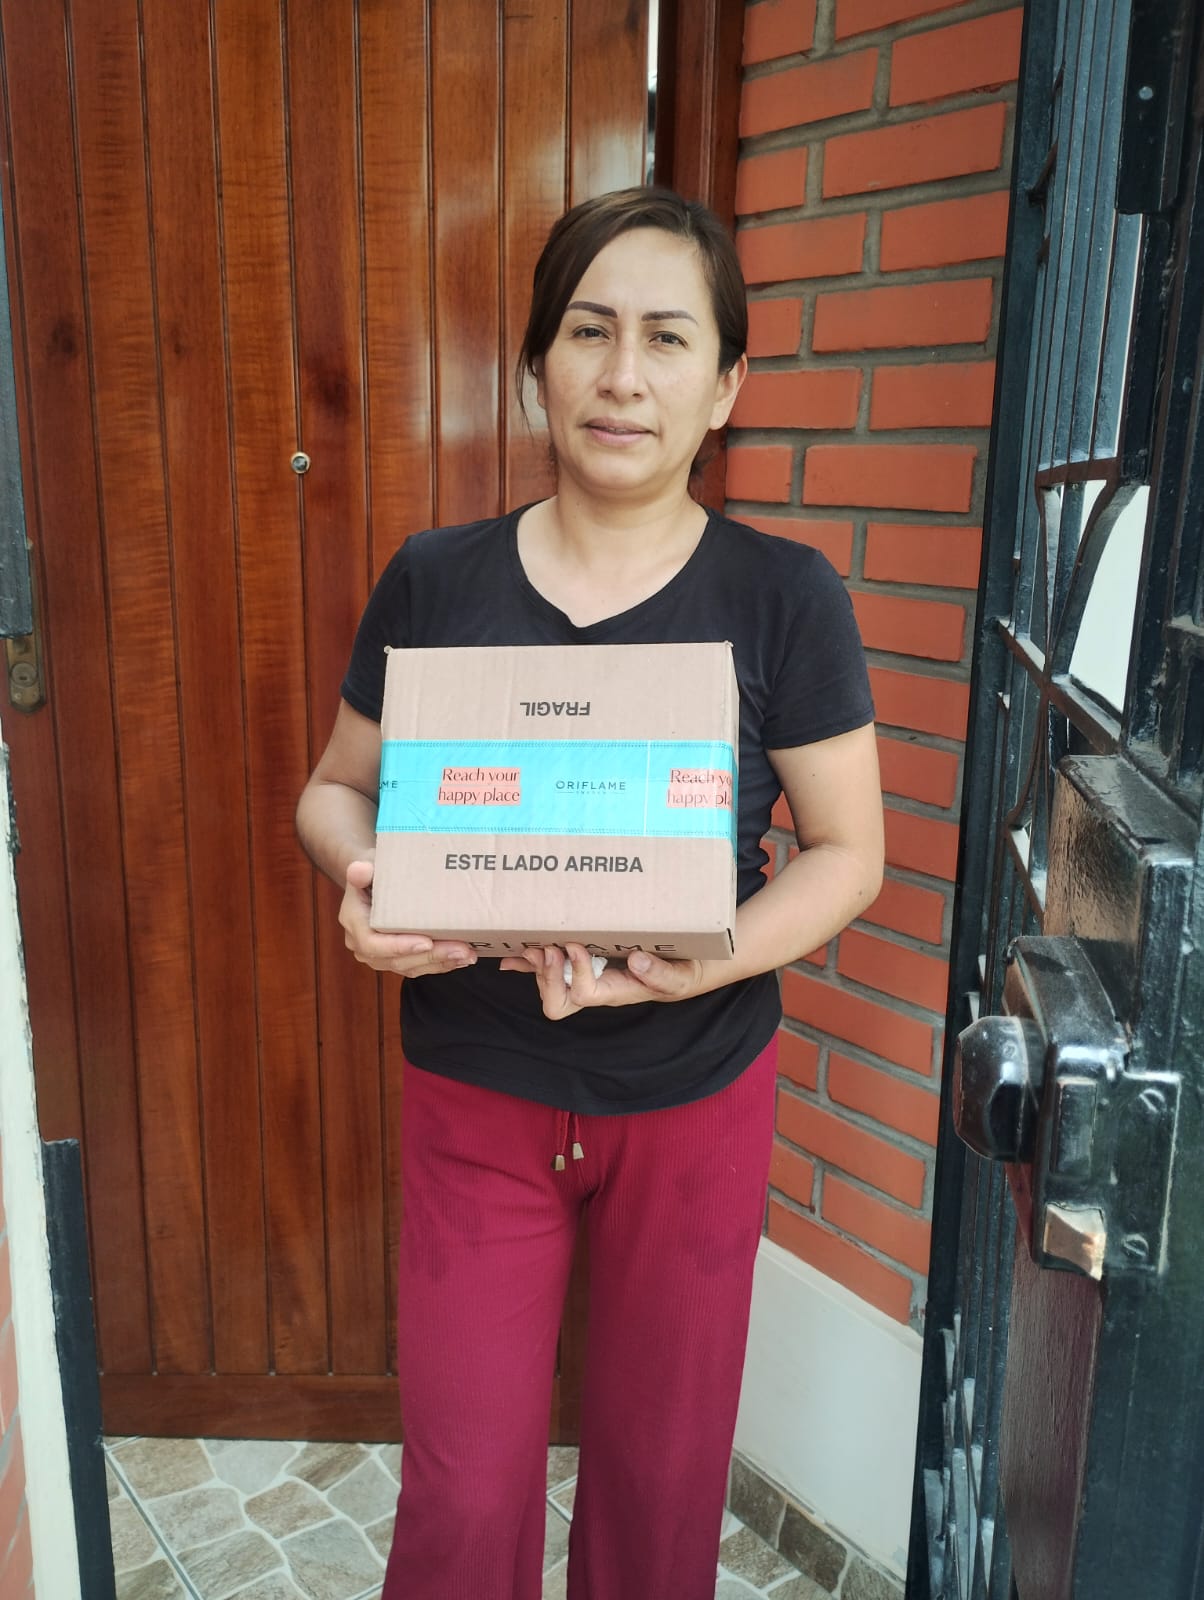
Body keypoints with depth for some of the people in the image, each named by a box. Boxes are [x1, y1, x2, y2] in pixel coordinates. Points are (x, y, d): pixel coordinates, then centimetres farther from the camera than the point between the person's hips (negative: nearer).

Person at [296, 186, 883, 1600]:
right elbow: (335, 788, 5)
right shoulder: (434, 580, -5)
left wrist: (700, 963, -22)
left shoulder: (783, 597, -8)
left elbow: (846, 850, -5)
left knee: (662, 1463, 20)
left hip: (694, 1098, 0)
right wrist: (360, 886, -18)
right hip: (476, 1094, 1)